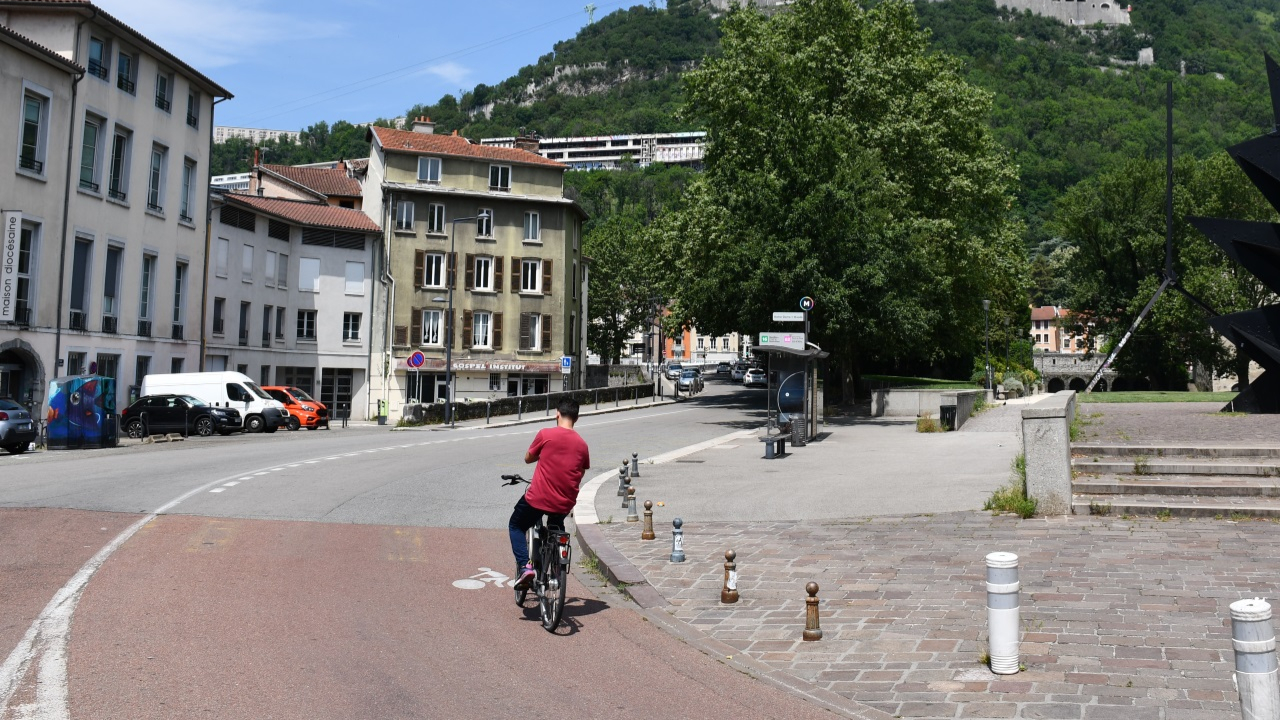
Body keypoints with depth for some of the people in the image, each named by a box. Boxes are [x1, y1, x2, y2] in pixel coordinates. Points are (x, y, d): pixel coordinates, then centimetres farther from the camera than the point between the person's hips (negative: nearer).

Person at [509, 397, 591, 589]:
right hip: (564, 503, 4)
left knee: (516, 526, 21)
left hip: (537, 498, -4)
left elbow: (528, 459, 6)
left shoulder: (546, 434, -8)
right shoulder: (581, 444, 2)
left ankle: (524, 566, 1)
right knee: (556, 528, 36)